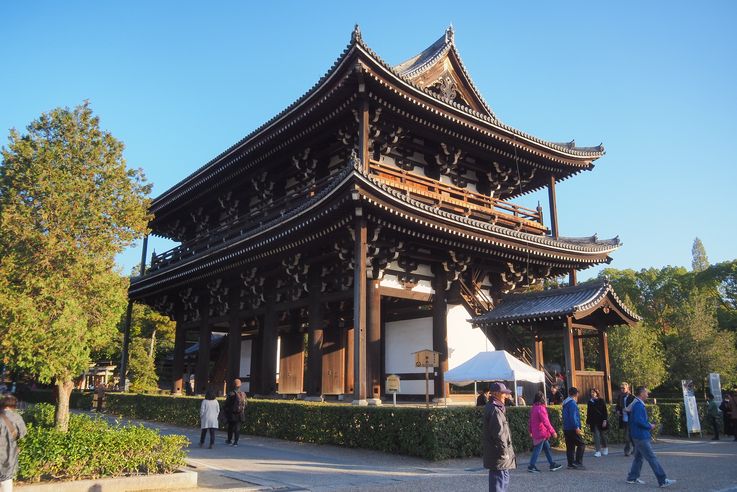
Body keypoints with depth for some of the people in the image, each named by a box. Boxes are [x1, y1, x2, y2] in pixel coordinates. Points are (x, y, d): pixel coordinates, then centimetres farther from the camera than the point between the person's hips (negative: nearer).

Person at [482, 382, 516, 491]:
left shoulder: (490, 407, 12)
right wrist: (505, 451, -18)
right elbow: (499, 433, -23)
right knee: (500, 481, -4)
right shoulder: (495, 410, -21)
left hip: (493, 454, 10)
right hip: (499, 456, -10)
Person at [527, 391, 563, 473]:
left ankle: (552, 464, 22)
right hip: (541, 433, -9)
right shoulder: (541, 408, -19)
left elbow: (530, 421, 17)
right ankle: (531, 466, 0)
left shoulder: (533, 408, 10)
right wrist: (553, 432, -16)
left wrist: (531, 431, 25)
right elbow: (546, 422, -21)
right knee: (537, 450, -3)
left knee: (547, 448, 16)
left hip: (536, 432, 9)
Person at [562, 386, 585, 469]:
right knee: (581, 444, -2)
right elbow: (573, 416, -21)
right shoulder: (572, 403, -12)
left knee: (570, 447, 10)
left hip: (566, 428, 9)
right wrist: (577, 427, -23)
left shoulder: (565, 403, 17)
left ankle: (571, 464, 11)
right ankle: (578, 462, -7)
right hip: (573, 429, -9)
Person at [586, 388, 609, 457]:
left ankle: (605, 448, 32)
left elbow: (605, 411, -4)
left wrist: (605, 420, -12)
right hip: (594, 422, 2)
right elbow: (588, 413, 9)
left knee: (603, 435, 9)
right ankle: (598, 451, -3)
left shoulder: (601, 401, -2)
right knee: (596, 436, -5)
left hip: (601, 421, -2)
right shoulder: (589, 402, 5)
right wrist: (588, 422, 9)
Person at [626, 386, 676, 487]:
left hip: (638, 436, 10)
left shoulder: (637, 404, 14)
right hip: (641, 436, -10)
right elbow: (638, 420, -28)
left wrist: (648, 424, 9)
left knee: (639, 456, 16)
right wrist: (649, 426, -14)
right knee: (652, 458, -6)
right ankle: (663, 480, -3)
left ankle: (632, 478, 21)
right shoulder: (638, 405, -19)